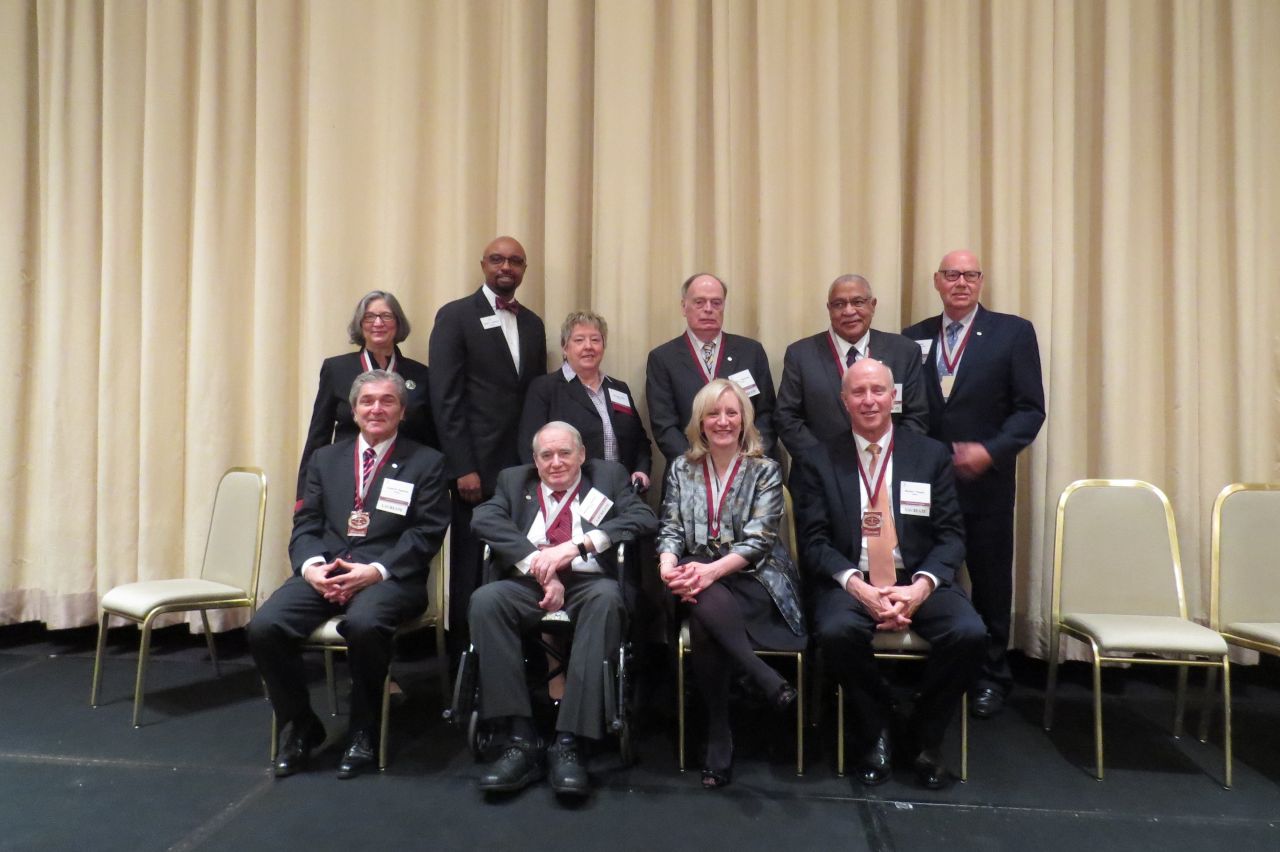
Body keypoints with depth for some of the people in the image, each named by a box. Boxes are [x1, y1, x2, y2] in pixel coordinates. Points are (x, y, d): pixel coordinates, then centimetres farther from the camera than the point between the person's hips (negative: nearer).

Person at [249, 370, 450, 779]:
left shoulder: (426, 463, 7)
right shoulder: (325, 459, 19)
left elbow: (427, 532, -2)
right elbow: (305, 524, 13)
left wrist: (376, 570, -16)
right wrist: (311, 565, -9)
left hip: (389, 575, -4)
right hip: (323, 571, 4)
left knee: (363, 624, -35)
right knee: (263, 627, -21)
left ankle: (364, 730, -9)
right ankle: (300, 725, 3)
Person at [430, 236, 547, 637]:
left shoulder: (533, 323, 16)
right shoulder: (455, 316, 0)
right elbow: (445, 397, -7)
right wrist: (463, 468, -13)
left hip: (524, 466, 4)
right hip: (477, 466, -4)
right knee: (472, 570, 3)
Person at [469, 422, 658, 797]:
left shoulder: (609, 476, 15)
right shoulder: (514, 479, 19)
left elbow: (645, 518, -4)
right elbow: (484, 518, -2)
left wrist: (576, 546, -16)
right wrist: (539, 566, -16)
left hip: (589, 585, -1)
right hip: (527, 585, 2)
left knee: (607, 598, -35)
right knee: (485, 599, -30)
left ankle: (568, 744, -33)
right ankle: (520, 741, -27)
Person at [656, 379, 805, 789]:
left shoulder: (765, 470, 2)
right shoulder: (682, 469, 12)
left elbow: (758, 539, -9)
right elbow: (670, 529, 5)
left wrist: (712, 571, -26)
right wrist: (669, 566, -19)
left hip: (752, 579, -2)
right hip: (699, 578, 3)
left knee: (705, 620, -34)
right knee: (705, 610, -35)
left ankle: (719, 737, -20)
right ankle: (768, 682, -24)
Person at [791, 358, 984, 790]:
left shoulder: (931, 455, 8)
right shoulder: (816, 462, 4)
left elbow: (951, 535, 3)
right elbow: (814, 542, -2)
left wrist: (921, 586, -16)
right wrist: (857, 586, -19)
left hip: (919, 581, 2)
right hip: (850, 583, -1)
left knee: (969, 634, -26)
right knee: (836, 633, -32)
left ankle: (925, 737, 2)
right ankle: (875, 733, -2)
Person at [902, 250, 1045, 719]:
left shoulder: (1013, 332, 1)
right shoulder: (914, 338, 9)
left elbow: (1030, 409, -4)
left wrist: (990, 452, -17)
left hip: (986, 482, -2)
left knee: (991, 583, 10)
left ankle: (991, 678, 26)